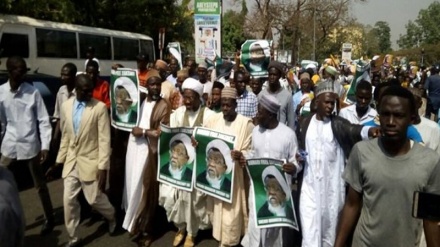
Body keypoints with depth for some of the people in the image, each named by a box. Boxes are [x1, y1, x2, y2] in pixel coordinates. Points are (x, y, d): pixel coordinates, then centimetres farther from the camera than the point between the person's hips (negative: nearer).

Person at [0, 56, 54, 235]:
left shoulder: (32, 92, -9)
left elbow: (43, 120, -6)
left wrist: (45, 146, -10)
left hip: (30, 146, -2)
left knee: (40, 185, 11)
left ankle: (49, 219, 28)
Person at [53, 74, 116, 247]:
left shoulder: (100, 107, -13)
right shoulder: (66, 106, 2)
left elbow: (104, 139, -13)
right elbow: (65, 135, 11)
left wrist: (103, 167, -15)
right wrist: (60, 159, 12)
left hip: (90, 161, -4)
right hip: (71, 161, 5)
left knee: (94, 199, 4)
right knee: (69, 201, 7)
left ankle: (111, 217, 38)